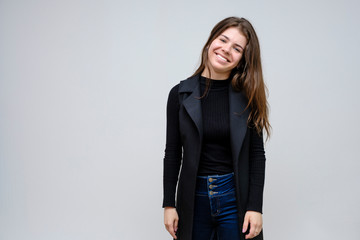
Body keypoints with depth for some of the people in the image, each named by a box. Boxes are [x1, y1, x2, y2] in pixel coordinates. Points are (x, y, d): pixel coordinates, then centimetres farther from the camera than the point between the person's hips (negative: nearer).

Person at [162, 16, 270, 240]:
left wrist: (255, 207, -8)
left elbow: (257, 154, -2)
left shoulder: (247, 96, -2)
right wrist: (169, 204, 0)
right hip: (193, 197, 1)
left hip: (234, 196, 0)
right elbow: (172, 153, 2)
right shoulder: (180, 94, -1)